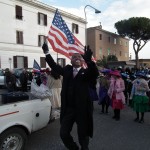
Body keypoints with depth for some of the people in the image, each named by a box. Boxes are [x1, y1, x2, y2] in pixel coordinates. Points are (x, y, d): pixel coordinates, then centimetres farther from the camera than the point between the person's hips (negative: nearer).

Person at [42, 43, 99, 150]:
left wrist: (88, 59, -43)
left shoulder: (86, 72, -8)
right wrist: (47, 52, 12)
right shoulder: (67, 70, 4)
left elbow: (95, 73, -28)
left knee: (83, 136, 15)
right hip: (68, 108, 4)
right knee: (63, 134, 15)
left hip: (82, 109, -3)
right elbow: (54, 66, 15)